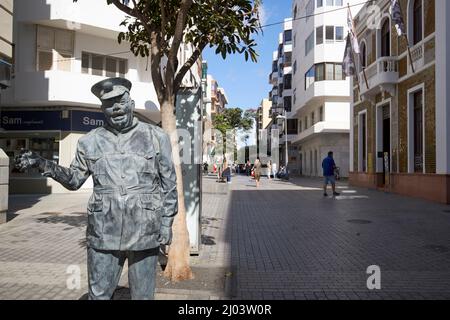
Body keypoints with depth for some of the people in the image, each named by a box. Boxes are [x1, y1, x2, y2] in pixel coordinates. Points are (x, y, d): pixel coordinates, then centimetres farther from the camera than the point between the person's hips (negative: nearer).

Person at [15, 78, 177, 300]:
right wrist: (42, 164, 0)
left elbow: (168, 184, 4)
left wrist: (167, 223, 1)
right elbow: (74, 179, 15)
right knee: (98, 295, 9)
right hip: (103, 234, 1)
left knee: (143, 295, 11)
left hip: (145, 233, -1)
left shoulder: (156, 137, 1)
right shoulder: (90, 142, 5)